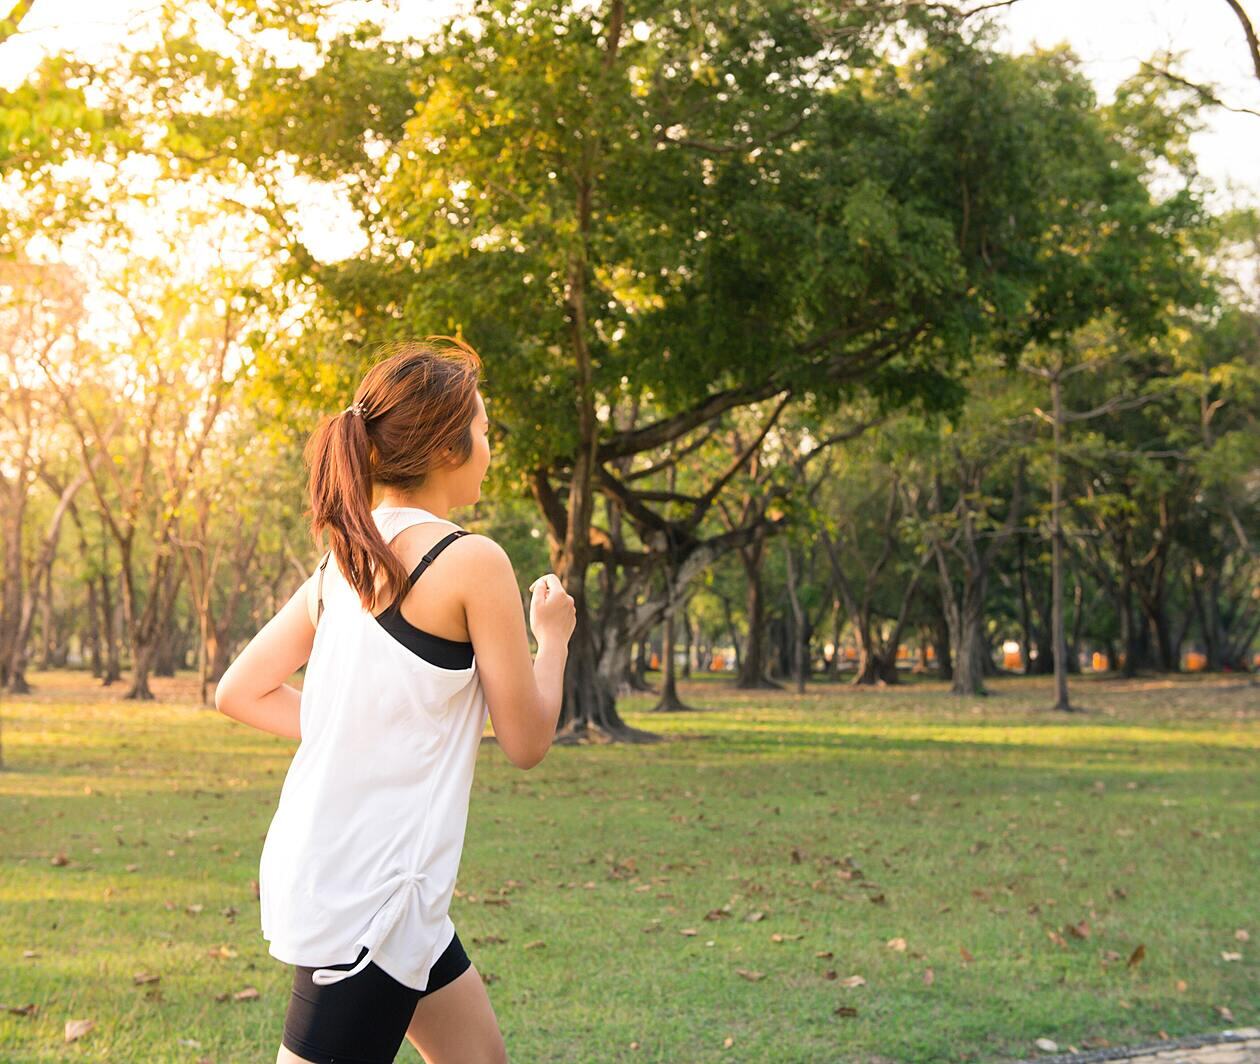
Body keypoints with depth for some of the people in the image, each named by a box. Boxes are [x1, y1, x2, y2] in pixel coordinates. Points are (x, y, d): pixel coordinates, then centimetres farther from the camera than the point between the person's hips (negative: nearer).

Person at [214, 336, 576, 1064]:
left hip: (321, 864, 9)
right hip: (368, 891, -9)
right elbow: (527, 742, -7)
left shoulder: (344, 561, 8)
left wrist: (364, 732, 11)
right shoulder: (473, 561, -14)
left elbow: (240, 692, 12)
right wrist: (553, 636, 9)